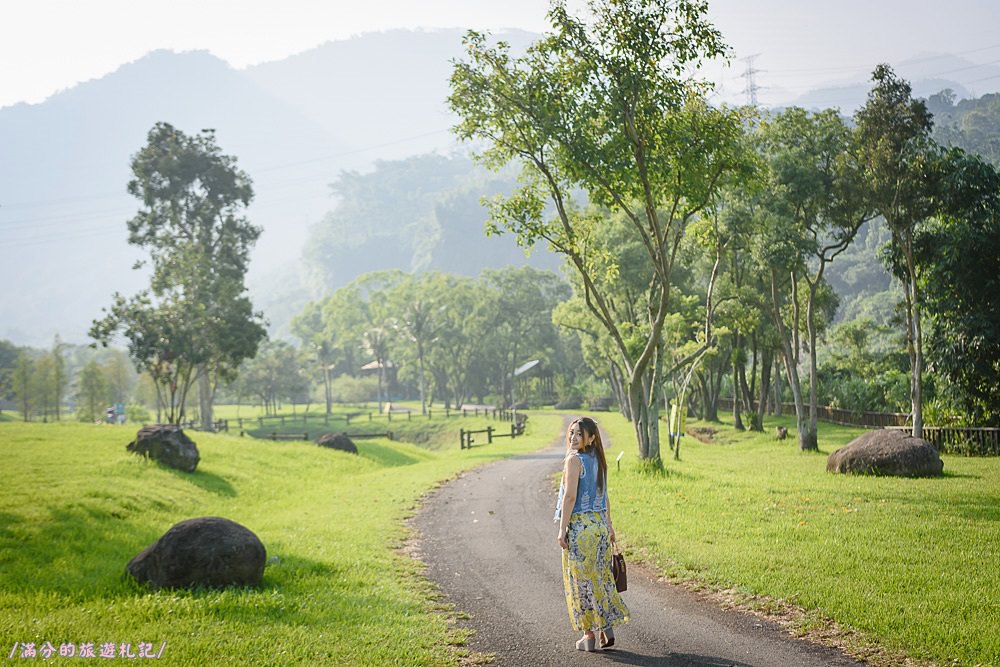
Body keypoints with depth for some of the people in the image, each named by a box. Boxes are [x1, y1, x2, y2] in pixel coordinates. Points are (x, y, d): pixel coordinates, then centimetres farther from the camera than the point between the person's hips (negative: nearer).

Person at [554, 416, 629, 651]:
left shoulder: (574, 460, -15)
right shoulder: (598, 460, 8)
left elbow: (570, 497, -19)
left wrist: (562, 529, -16)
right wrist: (609, 524, 21)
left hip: (580, 525, -7)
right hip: (600, 523, 7)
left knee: (581, 580, 3)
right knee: (601, 576, 16)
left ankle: (590, 634, 8)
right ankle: (607, 628, 18)